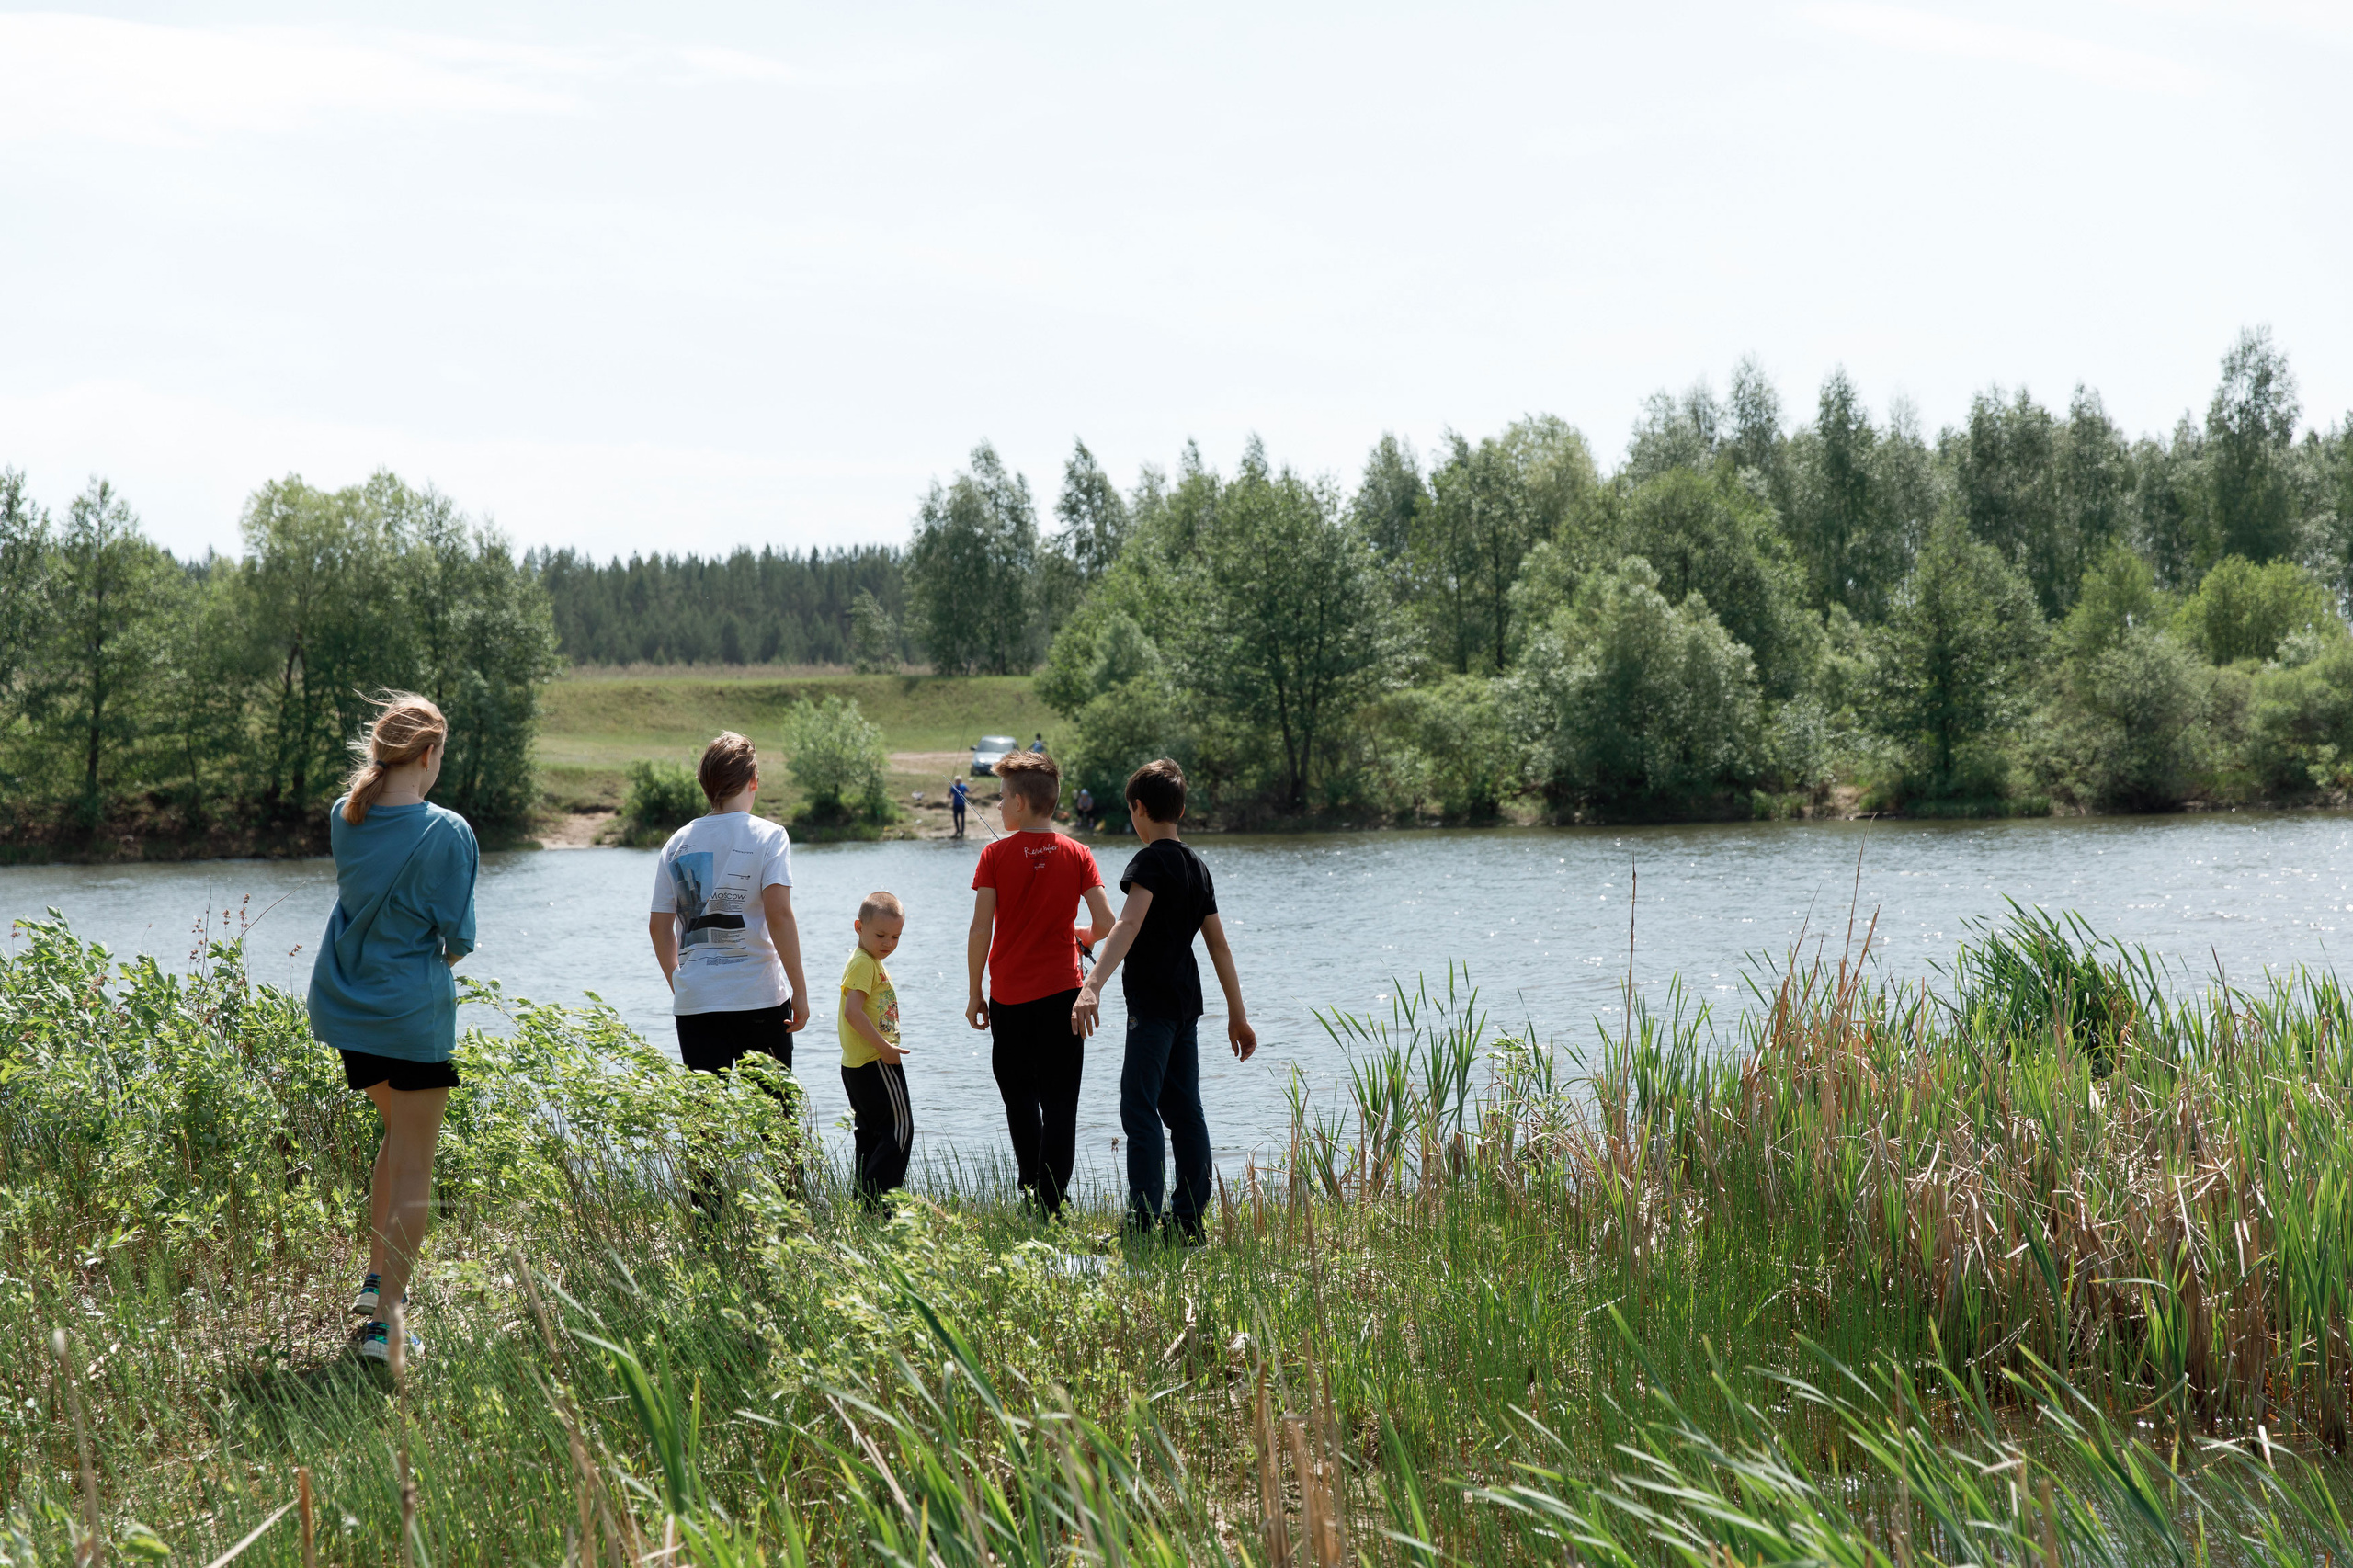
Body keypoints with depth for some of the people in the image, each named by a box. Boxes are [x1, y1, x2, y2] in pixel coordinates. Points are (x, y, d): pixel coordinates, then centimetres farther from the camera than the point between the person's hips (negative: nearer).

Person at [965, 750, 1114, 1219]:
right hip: (1062, 993, 1)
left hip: (1009, 998, -1)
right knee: (1060, 1105, 4)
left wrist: (974, 993, 1)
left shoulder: (996, 855, -6)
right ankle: (1052, 1205, -2)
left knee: (1020, 1100, 15)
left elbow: (980, 929, -9)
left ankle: (1033, 1196, 17)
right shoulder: (1076, 854, -1)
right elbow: (1107, 925, -6)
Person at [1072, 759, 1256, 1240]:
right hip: (1187, 1001, 8)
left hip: (1153, 1002, -8)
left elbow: (1129, 924, -28)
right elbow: (1219, 945, 16)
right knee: (1184, 1109, 11)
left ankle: (1143, 1222, -14)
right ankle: (1188, 1219, 12)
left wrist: (1093, 985, -39)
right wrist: (1238, 1015, 20)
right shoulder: (1197, 865, 13)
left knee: (1140, 1109, -9)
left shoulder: (1151, 861, -11)